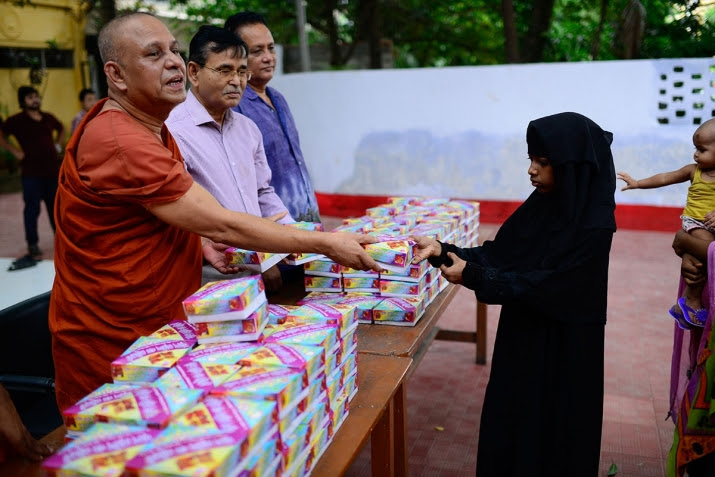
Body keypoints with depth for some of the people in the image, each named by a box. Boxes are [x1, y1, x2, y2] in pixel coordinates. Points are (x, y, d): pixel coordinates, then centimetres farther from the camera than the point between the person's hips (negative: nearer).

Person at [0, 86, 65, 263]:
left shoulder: (48, 118, 9)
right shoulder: (16, 121, -5)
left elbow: (61, 129, 28)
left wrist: (58, 145, 15)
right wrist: (15, 151, -8)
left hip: (53, 170, 5)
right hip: (31, 173, -4)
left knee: (55, 206, 14)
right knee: (32, 208, -4)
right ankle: (32, 245, 3)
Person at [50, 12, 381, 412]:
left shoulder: (151, 125, 8)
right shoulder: (119, 141, -25)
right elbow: (221, 225, -26)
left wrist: (198, 240, 2)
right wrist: (326, 244, -20)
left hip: (159, 324, 9)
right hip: (112, 344, -9)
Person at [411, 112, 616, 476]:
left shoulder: (593, 226, -22)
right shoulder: (541, 205, 0)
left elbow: (544, 285, -24)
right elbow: (499, 253, 0)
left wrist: (472, 276, -22)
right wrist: (442, 251, -12)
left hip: (563, 348, -7)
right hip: (522, 335, 7)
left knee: (551, 433, 11)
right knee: (509, 423, 19)